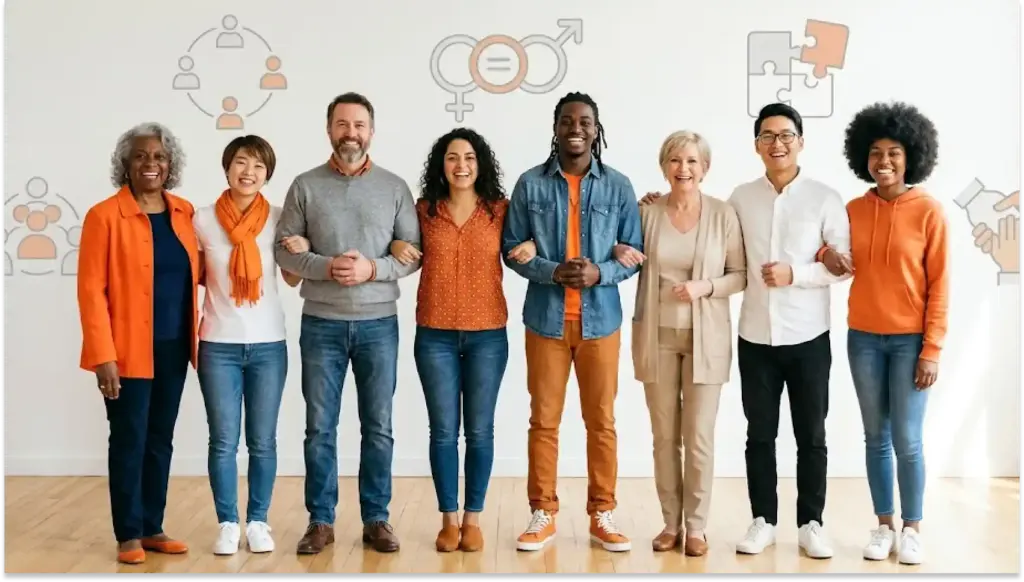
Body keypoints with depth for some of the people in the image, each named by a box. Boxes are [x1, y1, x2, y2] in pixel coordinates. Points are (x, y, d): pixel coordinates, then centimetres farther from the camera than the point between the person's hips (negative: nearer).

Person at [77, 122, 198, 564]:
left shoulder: (185, 213, 7)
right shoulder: (105, 216, -9)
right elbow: (91, 290, -12)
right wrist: (102, 355, -17)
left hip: (173, 348, 5)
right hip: (128, 351, -5)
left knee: (160, 440, 11)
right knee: (129, 440, 2)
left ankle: (152, 529, 22)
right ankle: (128, 536, 13)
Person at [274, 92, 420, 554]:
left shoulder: (394, 187, 3)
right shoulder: (305, 186, 2)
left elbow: (414, 252, 0)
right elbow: (284, 250, 0)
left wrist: (373, 268, -16)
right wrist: (327, 266, -17)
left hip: (379, 324, 0)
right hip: (321, 324, 0)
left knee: (378, 427, 7)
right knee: (320, 427, 6)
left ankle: (376, 518, 19)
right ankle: (320, 520, 17)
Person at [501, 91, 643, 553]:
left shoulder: (618, 186, 1)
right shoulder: (530, 184, 0)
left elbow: (634, 252, 2)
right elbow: (512, 249, 1)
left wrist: (600, 273, -17)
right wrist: (553, 271, -16)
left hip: (601, 320, 0)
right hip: (545, 320, 0)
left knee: (601, 420, 8)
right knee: (544, 420, 7)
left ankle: (602, 514, 20)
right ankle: (543, 513, 18)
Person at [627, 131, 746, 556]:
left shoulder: (724, 214, -5)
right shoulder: (647, 212, 0)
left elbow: (741, 275, -1)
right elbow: (633, 262, 13)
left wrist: (706, 287, -18)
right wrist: (623, 256, -9)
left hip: (706, 339, -2)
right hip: (657, 337, 2)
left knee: (699, 437, 4)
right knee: (664, 436, 9)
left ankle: (696, 526, 18)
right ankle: (670, 523, 21)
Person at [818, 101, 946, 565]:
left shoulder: (928, 211, -8)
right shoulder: (853, 210, 3)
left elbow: (939, 285, -7)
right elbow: (842, 265, 18)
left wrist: (932, 348, -11)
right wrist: (827, 254, -7)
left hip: (910, 340, -3)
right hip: (863, 338, 3)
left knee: (907, 440, 0)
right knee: (876, 437, 10)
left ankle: (912, 528, 16)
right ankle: (884, 525, 21)